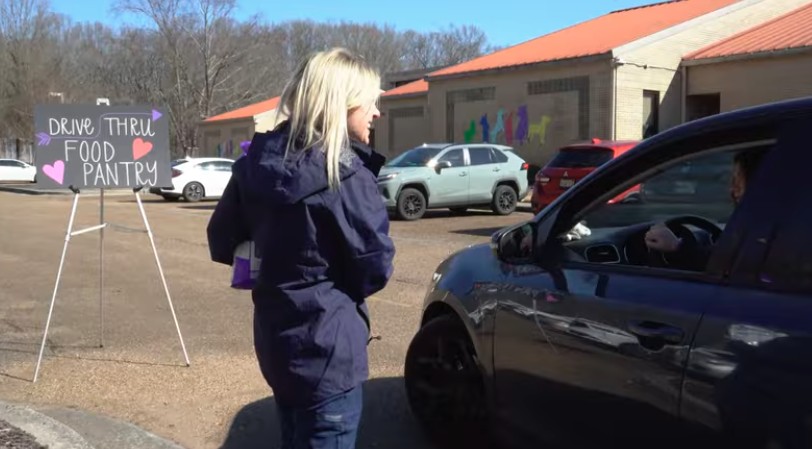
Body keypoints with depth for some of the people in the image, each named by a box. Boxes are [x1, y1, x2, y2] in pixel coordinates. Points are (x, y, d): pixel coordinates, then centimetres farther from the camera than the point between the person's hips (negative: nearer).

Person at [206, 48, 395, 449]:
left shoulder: (256, 162, 0)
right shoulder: (345, 175, -19)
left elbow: (222, 242, 8)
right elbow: (375, 268, -13)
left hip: (275, 340, 7)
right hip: (327, 349, -7)